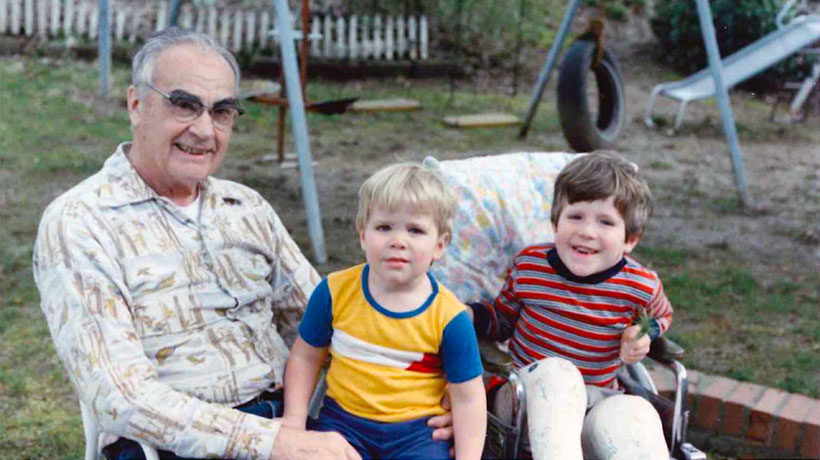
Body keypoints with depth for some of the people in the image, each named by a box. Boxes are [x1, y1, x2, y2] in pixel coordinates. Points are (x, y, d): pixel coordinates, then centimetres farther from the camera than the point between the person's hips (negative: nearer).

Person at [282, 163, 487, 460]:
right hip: (343, 419, 1)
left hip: (415, 430, 0)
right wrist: (295, 420, 0)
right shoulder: (335, 291, -4)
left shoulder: (448, 316, -10)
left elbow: (468, 397, -3)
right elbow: (305, 357, 8)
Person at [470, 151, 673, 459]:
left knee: (635, 415, -34)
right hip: (531, 397, 0)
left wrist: (644, 336, -1)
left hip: (597, 403, 1)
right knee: (556, 373, -36)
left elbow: (660, 316, 22)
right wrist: (469, 315, -8)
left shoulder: (641, 287, -5)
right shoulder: (528, 266, -5)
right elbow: (503, 320, 13)